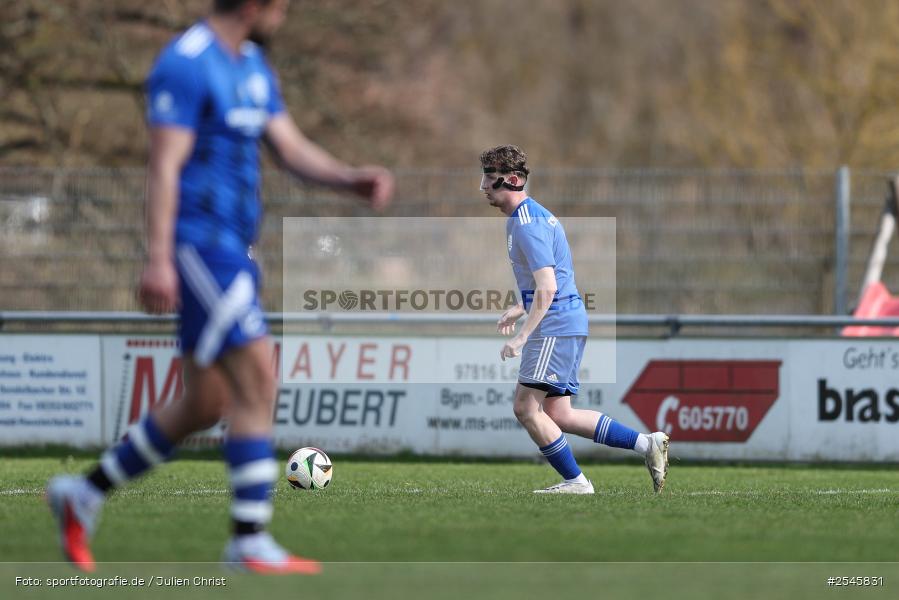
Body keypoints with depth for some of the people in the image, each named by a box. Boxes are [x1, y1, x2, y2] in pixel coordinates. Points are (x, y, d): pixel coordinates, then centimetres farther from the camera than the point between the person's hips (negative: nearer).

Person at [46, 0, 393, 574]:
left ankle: (84, 494, 22)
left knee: (206, 406, 11)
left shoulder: (253, 67, 17)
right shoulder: (186, 65, -13)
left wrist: (353, 178, -4)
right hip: (199, 242, -10)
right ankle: (250, 543, -13)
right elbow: (164, 166, -18)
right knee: (258, 379, -14)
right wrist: (158, 259, -25)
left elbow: (294, 150, 15)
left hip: (232, 250, 10)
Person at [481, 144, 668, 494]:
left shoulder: (527, 224, -15)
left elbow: (547, 288, -22)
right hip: (570, 323, 10)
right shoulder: (532, 215, 18)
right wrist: (519, 311, 29)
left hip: (555, 326, -10)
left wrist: (522, 336, -24)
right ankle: (647, 444, 7)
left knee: (526, 407, -9)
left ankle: (575, 481, -4)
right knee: (559, 416, 8)